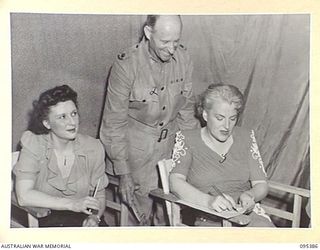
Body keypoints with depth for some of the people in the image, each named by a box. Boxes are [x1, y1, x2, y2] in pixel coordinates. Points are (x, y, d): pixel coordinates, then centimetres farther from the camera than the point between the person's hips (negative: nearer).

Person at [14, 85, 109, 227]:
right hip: (45, 219, -1)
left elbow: (99, 196, 7)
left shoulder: (93, 148, 0)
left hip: (83, 219, 1)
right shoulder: (33, 144, -6)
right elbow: (24, 196, -15)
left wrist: (93, 218, -14)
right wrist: (72, 204, -19)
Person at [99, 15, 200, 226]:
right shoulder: (126, 66, -21)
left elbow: (186, 108, 4)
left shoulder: (183, 58, -8)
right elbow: (114, 123, -14)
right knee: (141, 213, 5)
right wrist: (123, 173, -12)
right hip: (136, 150, -3)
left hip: (171, 145, 4)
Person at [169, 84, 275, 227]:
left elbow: (261, 185, 11)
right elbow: (175, 182, -11)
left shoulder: (246, 137, 13)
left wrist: (250, 195, -14)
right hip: (208, 221, -4)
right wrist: (209, 200, -28)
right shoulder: (187, 139, 4)